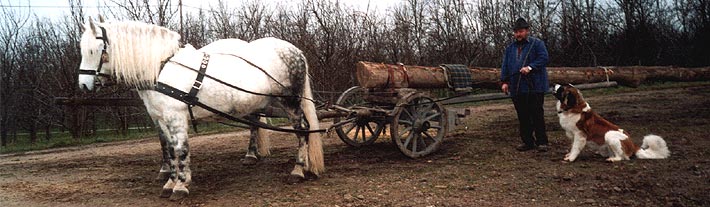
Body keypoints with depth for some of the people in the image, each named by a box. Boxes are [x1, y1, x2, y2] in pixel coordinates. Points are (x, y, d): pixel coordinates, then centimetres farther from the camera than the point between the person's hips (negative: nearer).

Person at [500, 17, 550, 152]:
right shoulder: (510, 48, 17)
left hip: (534, 87, -5)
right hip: (517, 88, 5)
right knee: (523, 116, 7)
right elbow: (505, 65, 14)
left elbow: (543, 58, -10)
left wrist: (530, 67, -22)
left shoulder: (537, 44, 3)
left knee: (537, 114, -3)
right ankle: (527, 142, 16)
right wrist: (504, 81, 4)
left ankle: (541, 142, 5)